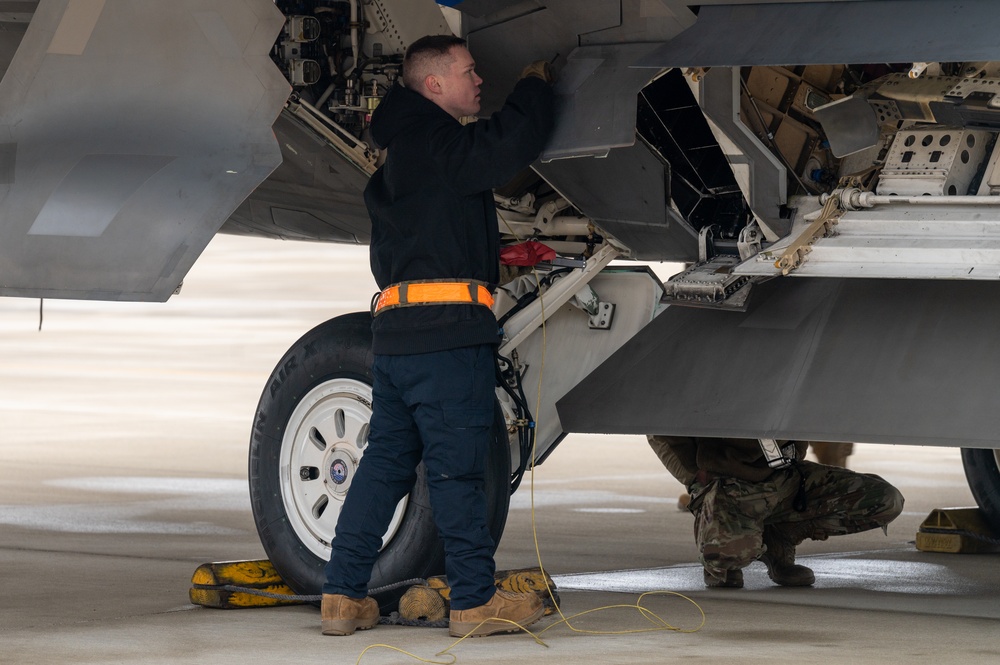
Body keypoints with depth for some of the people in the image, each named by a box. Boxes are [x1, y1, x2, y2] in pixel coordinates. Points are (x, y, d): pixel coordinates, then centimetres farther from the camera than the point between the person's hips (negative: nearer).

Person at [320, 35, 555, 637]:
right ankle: (476, 601, 0)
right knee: (457, 467, -4)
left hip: (394, 331, 9)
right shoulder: (439, 144, -9)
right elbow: (514, 141, -21)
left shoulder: (399, 154, 22)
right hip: (447, 330, -9)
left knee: (386, 459, 12)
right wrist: (535, 85, 0)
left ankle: (344, 594, 11)